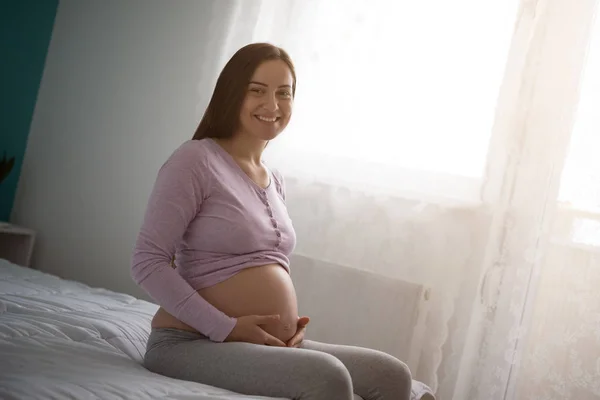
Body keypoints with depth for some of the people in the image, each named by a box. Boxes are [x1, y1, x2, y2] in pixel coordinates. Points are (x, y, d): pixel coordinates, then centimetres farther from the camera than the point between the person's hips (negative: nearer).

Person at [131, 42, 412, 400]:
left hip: (271, 345, 8)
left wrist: (293, 324, 3)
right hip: (193, 342, -8)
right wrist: (227, 327, -18)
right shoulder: (196, 160, -8)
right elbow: (148, 262, -14)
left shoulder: (275, 182, 15)